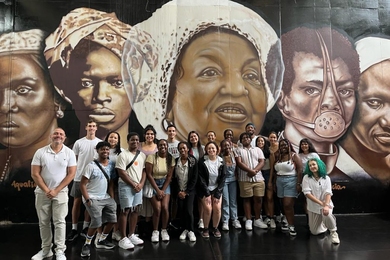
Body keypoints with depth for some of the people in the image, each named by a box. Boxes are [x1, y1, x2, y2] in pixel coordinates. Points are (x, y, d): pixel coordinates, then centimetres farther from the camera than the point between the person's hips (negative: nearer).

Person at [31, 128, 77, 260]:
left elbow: (71, 174, -7)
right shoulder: (40, 152, -4)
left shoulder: (69, 153, -5)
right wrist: (47, 190, -10)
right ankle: (46, 249, 25)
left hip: (61, 192, -1)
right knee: (44, 222, 11)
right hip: (42, 192, 2)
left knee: (60, 222, -1)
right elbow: (35, 174, -5)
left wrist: (56, 190, -11)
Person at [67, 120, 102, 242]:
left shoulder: (100, 143, 0)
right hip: (79, 177, 0)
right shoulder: (79, 142, 0)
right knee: (77, 202, 6)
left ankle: (85, 228, 22)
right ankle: (74, 229, 16)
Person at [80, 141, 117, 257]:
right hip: (93, 198, -6)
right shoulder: (91, 166, -12)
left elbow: (111, 182, 7)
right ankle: (87, 243, 5)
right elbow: (82, 184, -11)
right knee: (97, 222, -19)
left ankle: (101, 240, 25)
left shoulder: (112, 164, 4)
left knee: (113, 219, 3)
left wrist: (112, 199, 1)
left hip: (106, 198, 6)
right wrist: (87, 200, -17)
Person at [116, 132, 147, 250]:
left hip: (139, 186, 6)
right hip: (126, 186, -6)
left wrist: (141, 184, -5)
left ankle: (132, 235, 23)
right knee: (125, 211, -3)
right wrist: (133, 185, -12)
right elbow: (121, 173, -13)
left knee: (135, 210, 11)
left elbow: (144, 171, 10)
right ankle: (123, 239, 5)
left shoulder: (143, 155, 10)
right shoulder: (123, 155, -8)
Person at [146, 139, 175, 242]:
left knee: (165, 207, -10)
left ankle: (164, 230, 12)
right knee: (157, 209, -11)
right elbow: (149, 175, -15)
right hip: (153, 184, -2)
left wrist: (163, 190, -10)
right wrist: (157, 190, -15)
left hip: (165, 184, 3)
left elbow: (169, 176, -3)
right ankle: (155, 231, 11)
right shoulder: (151, 157, -15)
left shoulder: (171, 159, -4)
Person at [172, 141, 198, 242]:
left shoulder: (193, 161, -5)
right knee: (181, 211, 2)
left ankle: (191, 231, 6)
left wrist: (186, 192, -9)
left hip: (190, 191, -2)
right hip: (179, 191, 2)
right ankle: (184, 229, 19)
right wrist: (178, 191, -5)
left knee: (189, 210, -10)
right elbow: (174, 178, 3)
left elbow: (194, 178, -6)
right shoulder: (175, 161, 1)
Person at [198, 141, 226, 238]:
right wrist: (207, 193, -14)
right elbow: (201, 178, -11)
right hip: (205, 189, -2)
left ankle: (215, 228, 12)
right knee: (208, 209, -14)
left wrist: (217, 194, -9)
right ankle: (205, 229, 8)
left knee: (217, 208, -10)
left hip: (217, 189, 2)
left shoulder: (221, 161, -5)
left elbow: (223, 178, -4)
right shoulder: (202, 161, -12)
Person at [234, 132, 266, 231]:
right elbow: (239, 163, -7)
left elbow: (262, 162, 3)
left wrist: (255, 171, -15)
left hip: (258, 178, 3)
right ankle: (248, 220, 12)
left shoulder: (258, 149, 14)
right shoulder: (238, 150, 6)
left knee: (258, 199, 5)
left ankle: (257, 219, 18)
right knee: (246, 199, 3)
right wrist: (250, 171, -19)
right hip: (245, 179, -2)